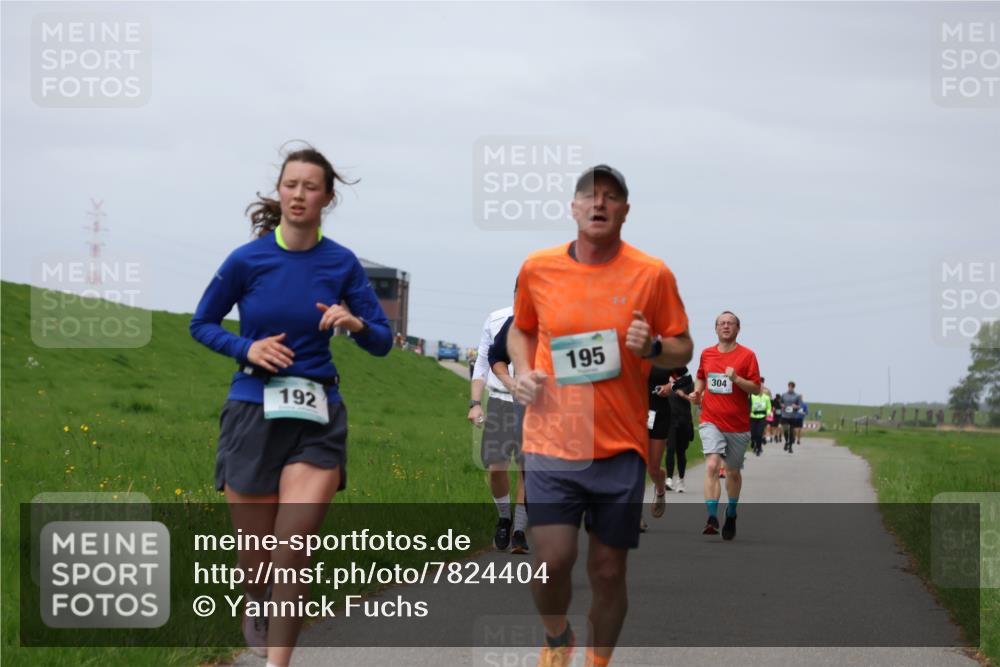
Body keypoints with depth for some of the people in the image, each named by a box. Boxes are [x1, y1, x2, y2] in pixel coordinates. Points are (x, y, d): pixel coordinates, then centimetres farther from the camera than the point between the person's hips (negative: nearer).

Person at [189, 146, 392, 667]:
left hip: (317, 419, 0)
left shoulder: (342, 264, 1)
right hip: (253, 413, 0)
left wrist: (356, 324, -16)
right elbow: (201, 324, 9)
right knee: (256, 551, 8)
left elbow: (382, 342, 6)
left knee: (293, 551, -13)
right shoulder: (248, 260, -3)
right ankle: (256, 608, 44)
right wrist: (246, 349, -10)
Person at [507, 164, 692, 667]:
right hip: (551, 443, 0)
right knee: (552, 561, -10)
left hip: (620, 449, 0)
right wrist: (523, 371, 1)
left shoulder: (652, 274, 0)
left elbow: (682, 349, 7)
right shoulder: (537, 268, 3)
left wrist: (652, 347, -15)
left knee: (608, 571, 3)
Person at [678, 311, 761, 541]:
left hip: (738, 424, -1)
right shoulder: (706, 354, 8)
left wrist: (736, 379, -20)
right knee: (712, 465, -19)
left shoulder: (747, 355, -2)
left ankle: (731, 515, 33)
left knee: (733, 472, 12)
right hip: (711, 421, 1)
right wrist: (696, 393, 6)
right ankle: (712, 518, -24)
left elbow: (756, 388, -5)